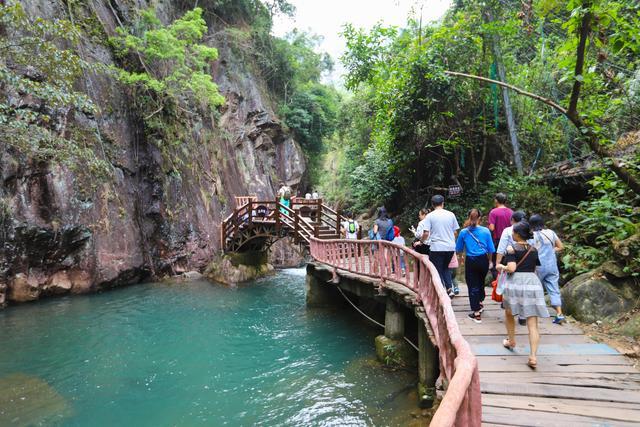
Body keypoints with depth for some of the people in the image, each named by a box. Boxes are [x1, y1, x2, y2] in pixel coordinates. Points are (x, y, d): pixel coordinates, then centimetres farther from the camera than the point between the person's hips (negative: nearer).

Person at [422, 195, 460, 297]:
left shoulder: (430, 216, -5)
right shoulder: (451, 214, 5)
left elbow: (426, 233, -11)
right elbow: (455, 232, 9)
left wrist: (421, 240, 8)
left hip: (437, 248, -4)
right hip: (450, 247, 4)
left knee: (437, 271, 6)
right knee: (445, 268, 22)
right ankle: (450, 288, 7)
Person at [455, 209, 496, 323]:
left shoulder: (463, 232, -7)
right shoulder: (486, 231, -6)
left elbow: (459, 249, 2)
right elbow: (491, 249, -1)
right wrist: (490, 261, 14)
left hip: (471, 261, -2)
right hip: (483, 260, 2)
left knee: (473, 286, 5)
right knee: (481, 283, 25)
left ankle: (477, 313, 8)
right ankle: (480, 303, 45)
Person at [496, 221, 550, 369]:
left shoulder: (512, 248, -5)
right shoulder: (534, 250, 11)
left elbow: (511, 268, -14)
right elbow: (535, 268, 17)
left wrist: (501, 267, 5)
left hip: (516, 282, -3)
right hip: (533, 282, 3)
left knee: (509, 313, 24)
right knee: (532, 323, 1)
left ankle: (511, 341, 38)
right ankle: (533, 356, -7)